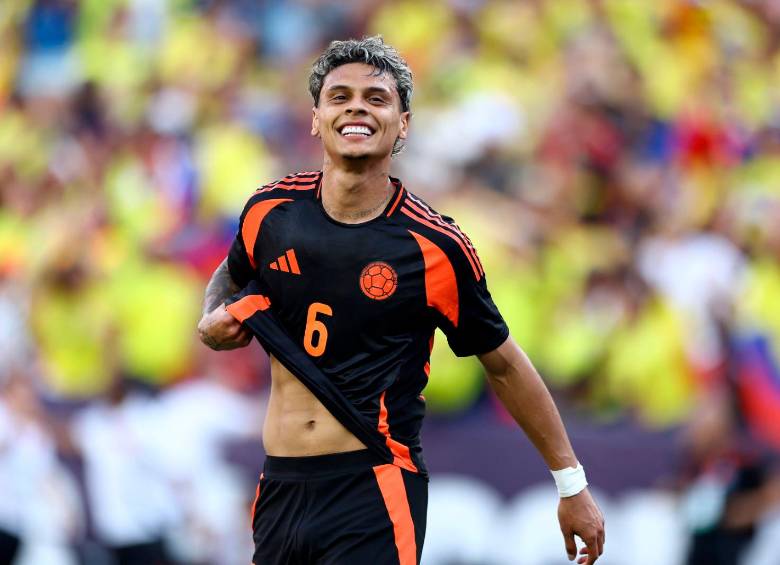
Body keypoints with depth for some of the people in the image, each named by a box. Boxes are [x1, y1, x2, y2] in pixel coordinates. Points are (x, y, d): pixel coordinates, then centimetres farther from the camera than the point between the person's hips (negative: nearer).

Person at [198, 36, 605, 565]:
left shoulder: (436, 247, -8)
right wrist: (214, 318, 2)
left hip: (375, 493, -4)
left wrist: (572, 483, 7)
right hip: (280, 487, 4)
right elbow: (231, 277, 26)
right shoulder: (271, 210, 2)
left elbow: (503, 365, 3)